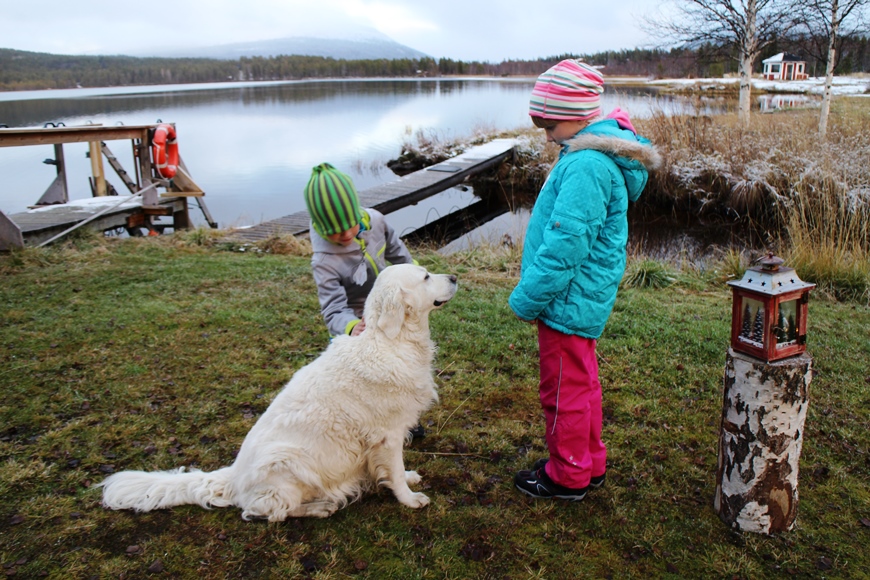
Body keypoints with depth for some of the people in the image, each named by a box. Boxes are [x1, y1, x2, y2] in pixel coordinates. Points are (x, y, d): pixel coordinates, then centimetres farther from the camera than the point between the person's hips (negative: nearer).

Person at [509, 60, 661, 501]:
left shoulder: (586, 167, -24)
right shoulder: (596, 153, 9)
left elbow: (564, 246, -27)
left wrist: (527, 300, -18)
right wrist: (533, 294, 18)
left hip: (568, 301, -10)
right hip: (583, 298, 10)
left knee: (564, 390, 6)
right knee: (582, 383, 21)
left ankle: (567, 476, 25)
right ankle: (590, 463, 38)